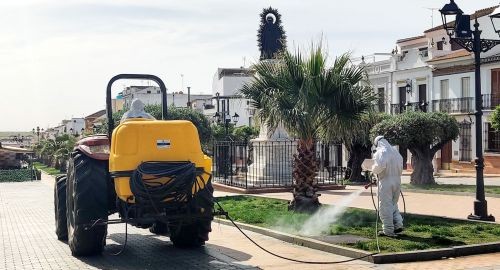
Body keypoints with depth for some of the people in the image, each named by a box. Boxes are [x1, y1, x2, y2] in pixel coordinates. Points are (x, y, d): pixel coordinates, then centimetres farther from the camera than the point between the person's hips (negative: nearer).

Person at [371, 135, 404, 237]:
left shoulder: (381, 152, -9)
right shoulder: (396, 152, 14)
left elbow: (380, 165, -25)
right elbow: (401, 168, 16)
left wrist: (374, 170, -5)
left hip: (386, 182, -7)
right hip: (397, 182, 7)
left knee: (385, 206, -1)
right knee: (393, 204, 20)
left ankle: (388, 230, 1)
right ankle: (398, 224, 11)